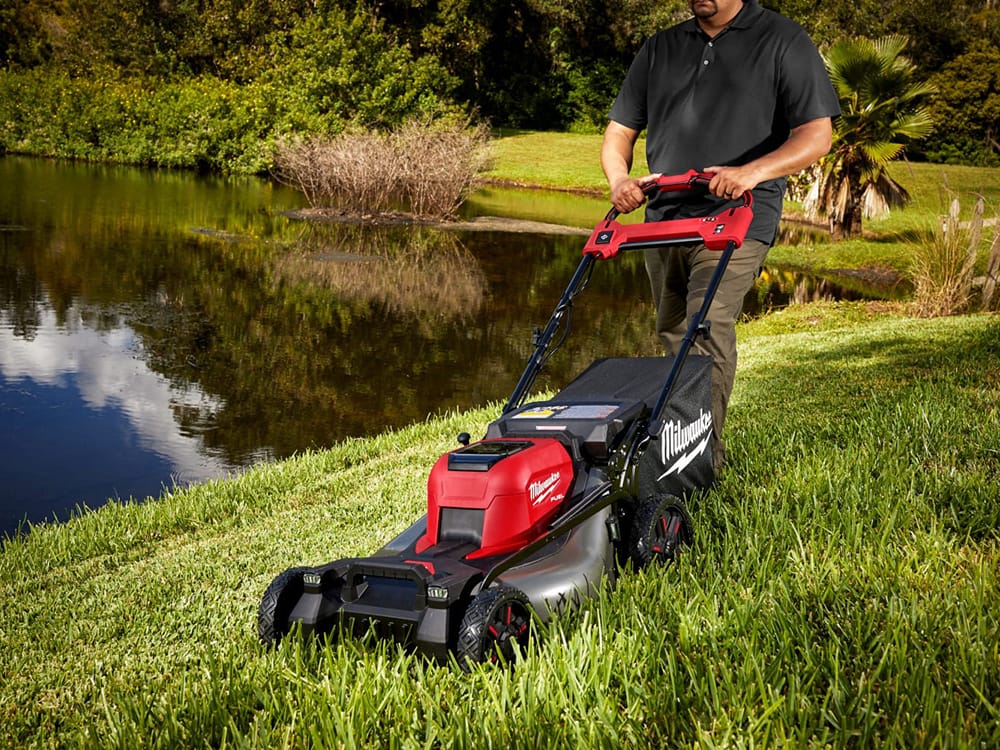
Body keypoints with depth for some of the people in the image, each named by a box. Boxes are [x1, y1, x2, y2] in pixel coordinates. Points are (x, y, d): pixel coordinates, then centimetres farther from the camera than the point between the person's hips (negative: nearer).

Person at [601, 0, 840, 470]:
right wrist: (619, 180, -7)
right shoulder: (659, 48, 16)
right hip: (662, 218, 6)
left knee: (708, 327, -21)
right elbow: (619, 130, 16)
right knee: (673, 337, 12)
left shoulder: (783, 41, 2)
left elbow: (816, 135, -5)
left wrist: (751, 172, -23)